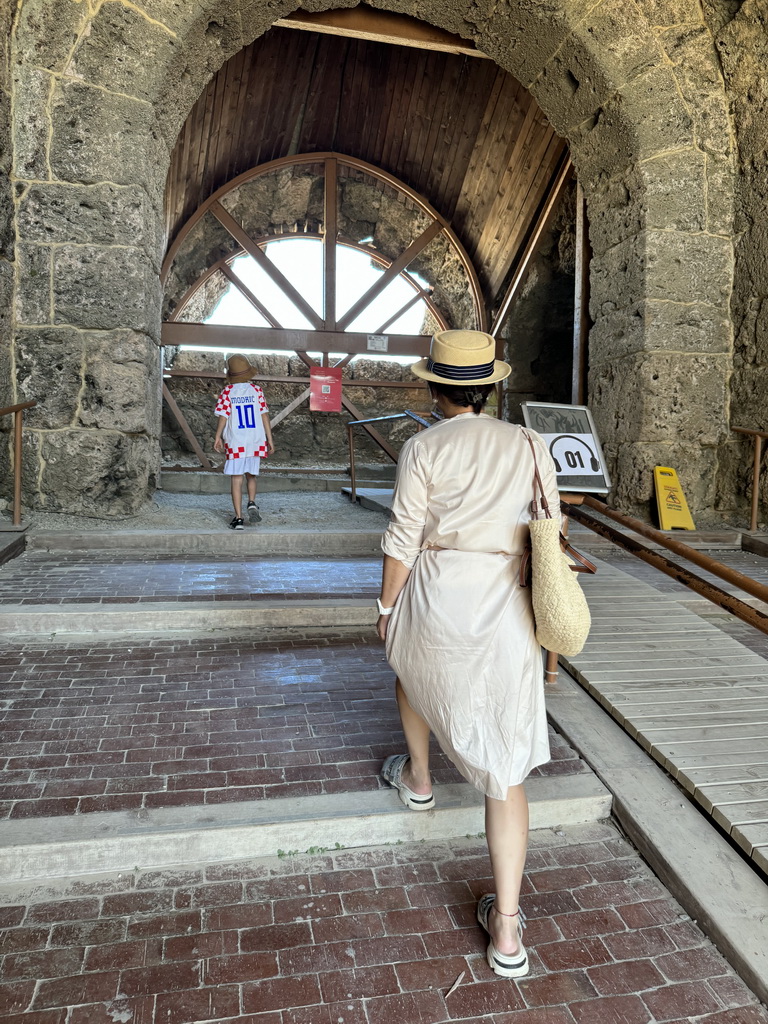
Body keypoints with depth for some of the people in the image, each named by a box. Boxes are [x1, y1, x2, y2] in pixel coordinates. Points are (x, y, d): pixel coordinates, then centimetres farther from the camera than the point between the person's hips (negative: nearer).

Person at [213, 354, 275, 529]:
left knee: (237, 480, 2)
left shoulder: (227, 392, -2)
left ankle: (238, 518, -1)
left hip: (235, 443, -1)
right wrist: (270, 440, 3)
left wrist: (218, 438, 9)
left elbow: (223, 418, -4)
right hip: (256, 442, 1)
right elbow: (265, 416, -2)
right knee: (252, 475, 21)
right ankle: (252, 503, -2)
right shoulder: (256, 390, 0)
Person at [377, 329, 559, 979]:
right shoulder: (530, 445, 6)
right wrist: (541, 613, 18)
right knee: (505, 767, 8)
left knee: (410, 660, 35)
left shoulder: (424, 448, -4)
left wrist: (387, 607, 8)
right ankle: (506, 933, 12)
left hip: (437, 593, -2)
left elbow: (403, 540, -5)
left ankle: (418, 778, 54)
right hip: (508, 609, 3)